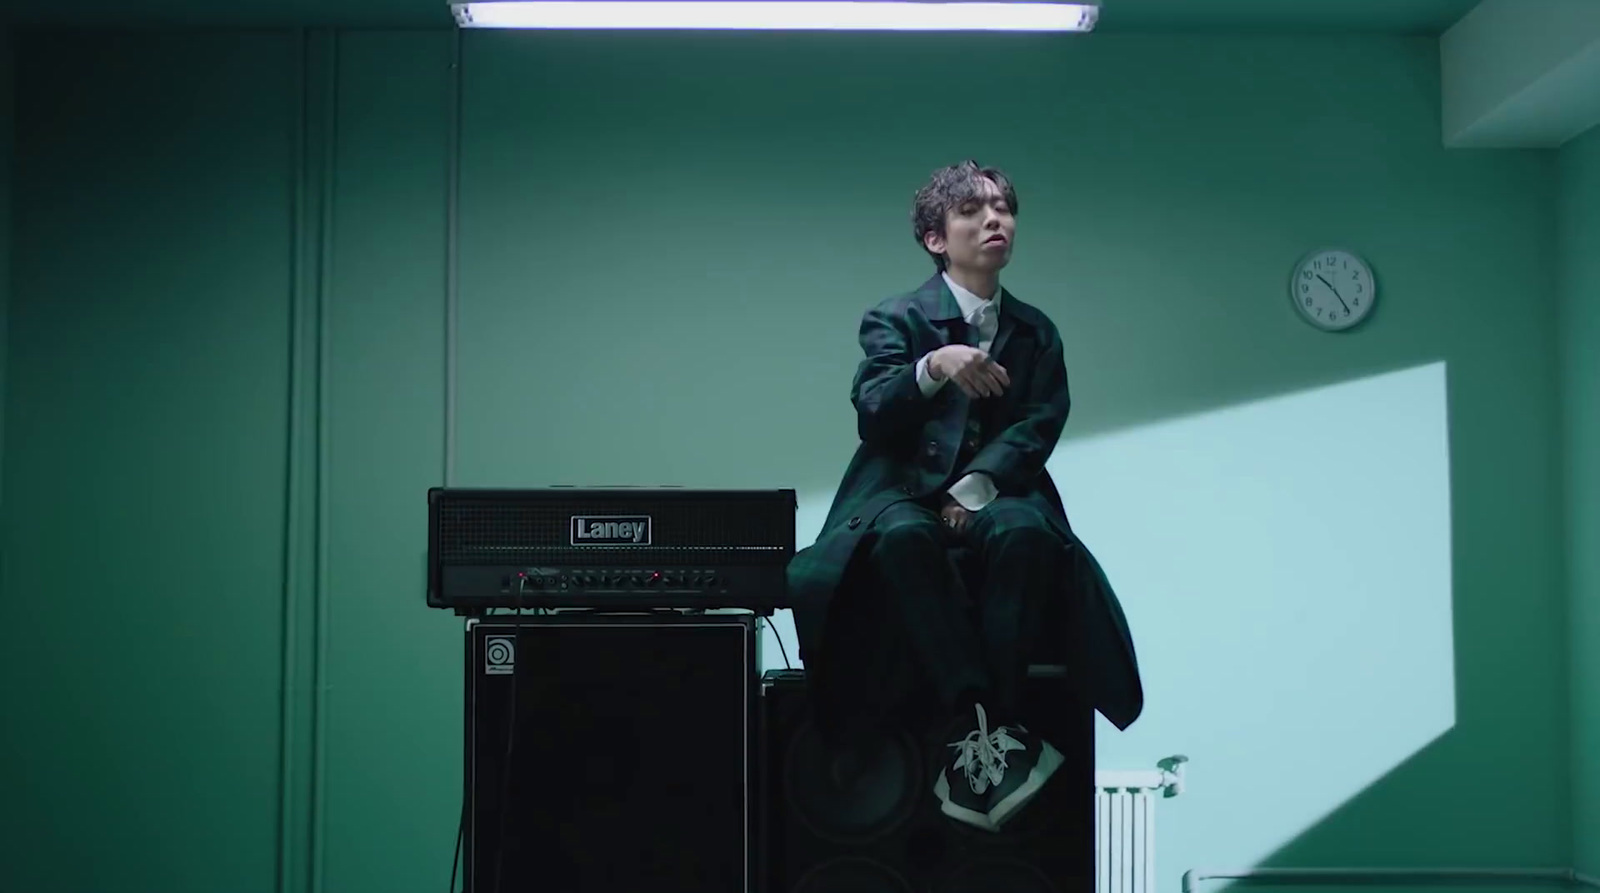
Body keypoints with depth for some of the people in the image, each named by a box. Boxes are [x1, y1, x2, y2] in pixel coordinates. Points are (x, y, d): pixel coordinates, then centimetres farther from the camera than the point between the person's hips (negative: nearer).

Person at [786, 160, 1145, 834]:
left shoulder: (1036, 331, 16)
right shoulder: (895, 319, 6)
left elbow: (1039, 426, 2)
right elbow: (873, 418, -10)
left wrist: (975, 488, -15)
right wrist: (934, 367, -30)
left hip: (993, 493, 2)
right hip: (905, 489, -2)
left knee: (1024, 530, -34)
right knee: (901, 535, -37)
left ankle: (978, 733, -34)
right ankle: (978, 721, -40)